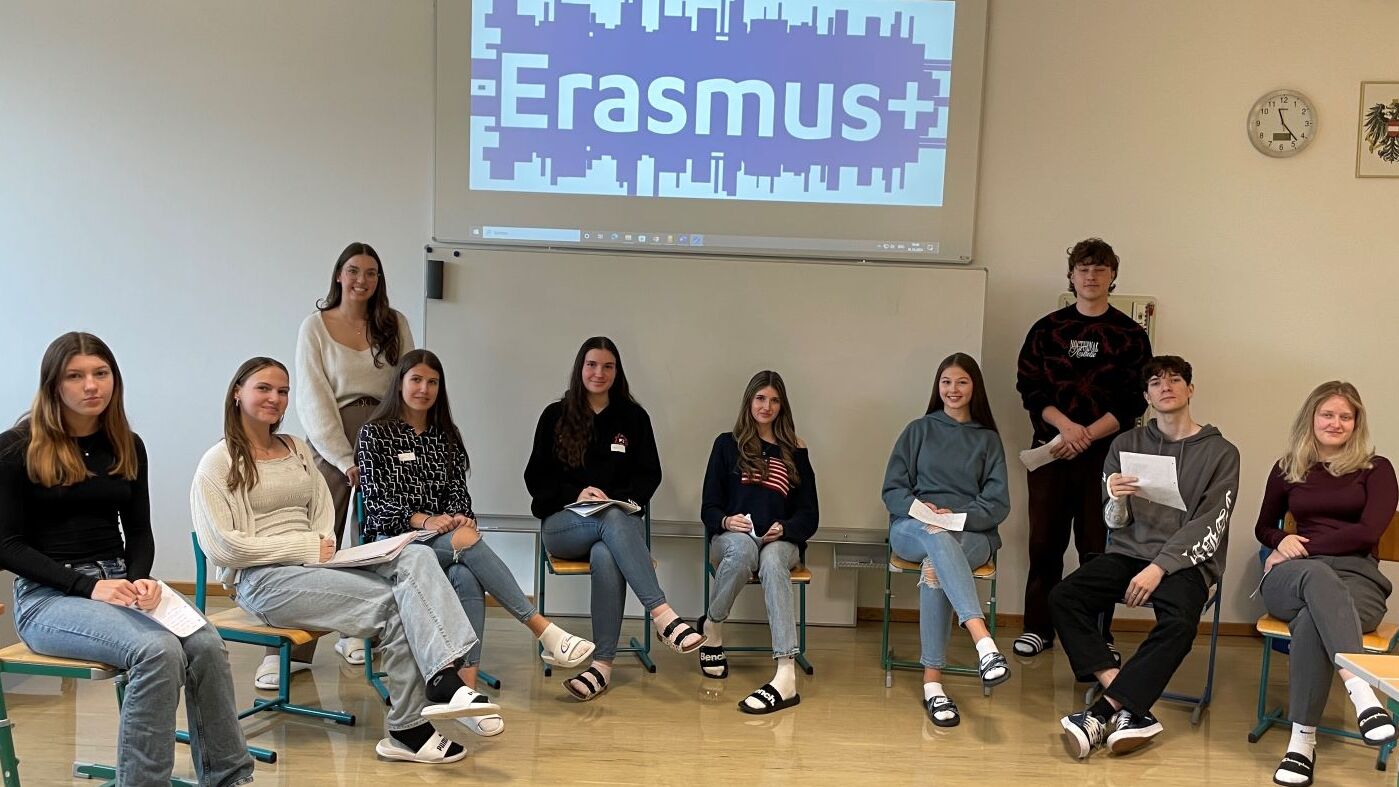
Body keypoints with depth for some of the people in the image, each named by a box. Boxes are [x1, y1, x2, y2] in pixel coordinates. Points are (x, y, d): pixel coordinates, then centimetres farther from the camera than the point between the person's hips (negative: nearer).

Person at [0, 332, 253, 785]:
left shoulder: (127, 446, 11)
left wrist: (140, 579, -8)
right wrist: (89, 586, -17)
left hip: (120, 582, 4)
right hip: (49, 596, -4)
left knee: (206, 646, -25)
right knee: (159, 651, -33)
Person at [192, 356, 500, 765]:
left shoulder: (297, 450, 20)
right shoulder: (219, 462, 0)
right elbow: (220, 547, -10)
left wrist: (325, 546, -5)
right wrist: (308, 548, -13)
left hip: (315, 565, 6)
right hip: (262, 580, -6)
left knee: (416, 556, -23)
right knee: (392, 603, -26)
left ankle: (445, 674, -40)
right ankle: (407, 728, -20)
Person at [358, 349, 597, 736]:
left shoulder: (446, 436, 21)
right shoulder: (375, 432, 7)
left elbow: (458, 489, 12)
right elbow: (376, 496, -3)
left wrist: (456, 517, -13)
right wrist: (422, 519, -20)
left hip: (444, 538, 4)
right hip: (394, 540, -4)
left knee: (467, 580, -35)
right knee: (468, 541, -36)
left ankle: (468, 689, -42)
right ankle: (544, 631, -40)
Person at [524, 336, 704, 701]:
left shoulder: (633, 417, 11)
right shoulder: (555, 416, 9)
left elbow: (650, 475, 10)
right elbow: (536, 478, 6)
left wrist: (621, 498, -10)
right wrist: (576, 494, -12)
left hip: (621, 519, 1)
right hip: (564, 523, -1)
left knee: (606, 556, -38)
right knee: (613, 519, -38)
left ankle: (603, 663, -42)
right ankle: (663, 615, -48)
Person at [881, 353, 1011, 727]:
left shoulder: (988, 439, 15)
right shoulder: (918, 431, 15)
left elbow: (998, 504, 4)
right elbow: (892, 490, 8)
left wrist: (956, 515, -14)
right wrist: (918, 506, -14)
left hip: (972, 533, 0)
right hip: (913, 529, 0)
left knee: (935, 566, -37)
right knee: (938, 538, -39)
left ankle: (932, 681, -38)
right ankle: (984, 643, -56)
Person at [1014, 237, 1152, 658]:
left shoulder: (1130, 335, 5)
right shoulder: (1047, 328, 8)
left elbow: (1133, 401, -1)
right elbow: (1029, 386, 1)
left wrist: (1086, 436, -12)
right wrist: (1065, 425, -14)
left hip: (1105, 454, -1)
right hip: (1050, 449, 1)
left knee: (1097, 545, 0)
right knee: (1045, 544, 4)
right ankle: (1038, 628, 14)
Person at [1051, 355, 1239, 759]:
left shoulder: (1221, 452, 4)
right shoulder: (1127, 445, 12)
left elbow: (1209, 527, -6)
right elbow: (1116, 521, 10)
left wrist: (1158, 567, -19)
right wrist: (1116, 499, -15)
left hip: (1185, 562, -3)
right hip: (1128, 552, 3)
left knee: (1179, 622, -35)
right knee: (1063, 597, -24)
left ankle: (1103, 712, -28)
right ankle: (1131, 709, -28)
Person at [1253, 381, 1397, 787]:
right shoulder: (1287, 469, 19)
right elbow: (1263, 527, 29)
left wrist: (1304, 547, -6)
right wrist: (1283, 540, 4)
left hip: (1356, 576, -1)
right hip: (1293, 576, 1)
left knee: (1311, 623, -40)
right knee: (1319, 576, -42)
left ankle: (1303, 742, -42)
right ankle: (1361, 692, -58)